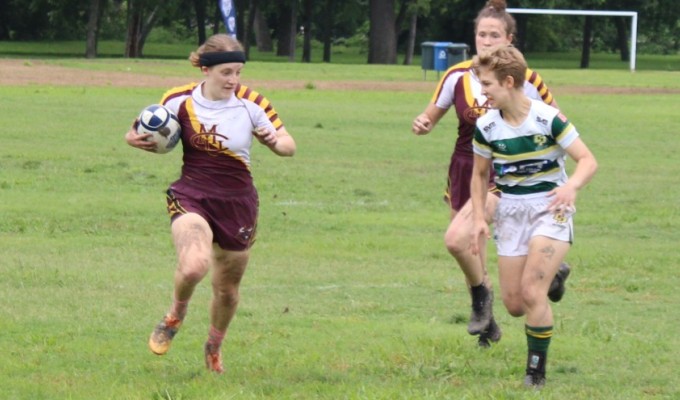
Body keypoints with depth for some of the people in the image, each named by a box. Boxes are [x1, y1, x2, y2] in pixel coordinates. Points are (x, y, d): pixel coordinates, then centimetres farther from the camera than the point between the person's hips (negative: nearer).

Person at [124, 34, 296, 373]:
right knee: (194, 266, -30)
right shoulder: (180, 100, -7)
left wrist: (277, 141, -26)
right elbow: (146, 135, 9)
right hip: (192, 196, -2)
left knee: (227, 288, 13)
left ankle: (214, 347, 42)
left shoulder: (250, 104, -8)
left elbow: (288, 145, -2)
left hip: (237, 204, 2)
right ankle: (175, 315, 4)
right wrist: (136, 139, -14)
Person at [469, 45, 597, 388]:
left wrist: (572, 186, -36)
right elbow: (480, 175, 10)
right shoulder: (486, 127, -4)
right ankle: (551, 276, 38)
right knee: (514, 305, 2)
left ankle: (536, 372, -3)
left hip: (550, 209, -4)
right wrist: (479, 218, -1)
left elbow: (588, 160, -16)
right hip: (511, 214, 4)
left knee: (531, 292, -18)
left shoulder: (548, 119, -16)